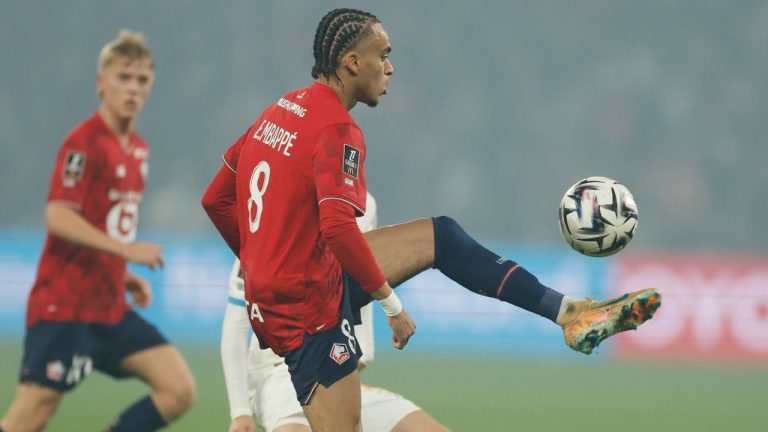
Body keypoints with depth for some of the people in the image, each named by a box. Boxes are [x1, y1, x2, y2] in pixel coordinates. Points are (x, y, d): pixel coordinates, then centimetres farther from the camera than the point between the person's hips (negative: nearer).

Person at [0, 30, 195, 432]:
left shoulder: (137, 148, 14)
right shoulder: (84, 143, -12)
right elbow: (58, 218, -22)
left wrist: (126, 277, 12)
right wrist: (126, 249, -25)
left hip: (110, 308, 8)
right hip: (64, 307, -8)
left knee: (179, 390, -2)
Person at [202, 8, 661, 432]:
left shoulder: (280, 112, 8)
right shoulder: (337, 130, -19)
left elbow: (216, 200, 13)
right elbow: (338, 229, -31)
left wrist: (264, 263, 23)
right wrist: (392, 304, -21)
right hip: (310, 310, -10)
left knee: (441, 236, 13)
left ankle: (567, 310, 12)